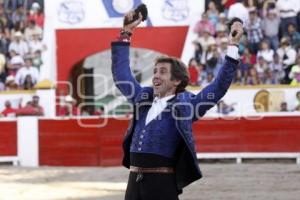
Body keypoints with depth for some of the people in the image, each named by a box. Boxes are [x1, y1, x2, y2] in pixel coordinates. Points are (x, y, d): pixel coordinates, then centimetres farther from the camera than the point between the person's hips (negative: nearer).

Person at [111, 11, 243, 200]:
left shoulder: (184, 104, 2)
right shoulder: (143, 98, 16)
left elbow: (219, 87, -5)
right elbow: (121, 72, 26)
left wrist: (233, 47, -9)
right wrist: (126, 34, 25)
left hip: (163, 183, -5)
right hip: (135, 182, 5)